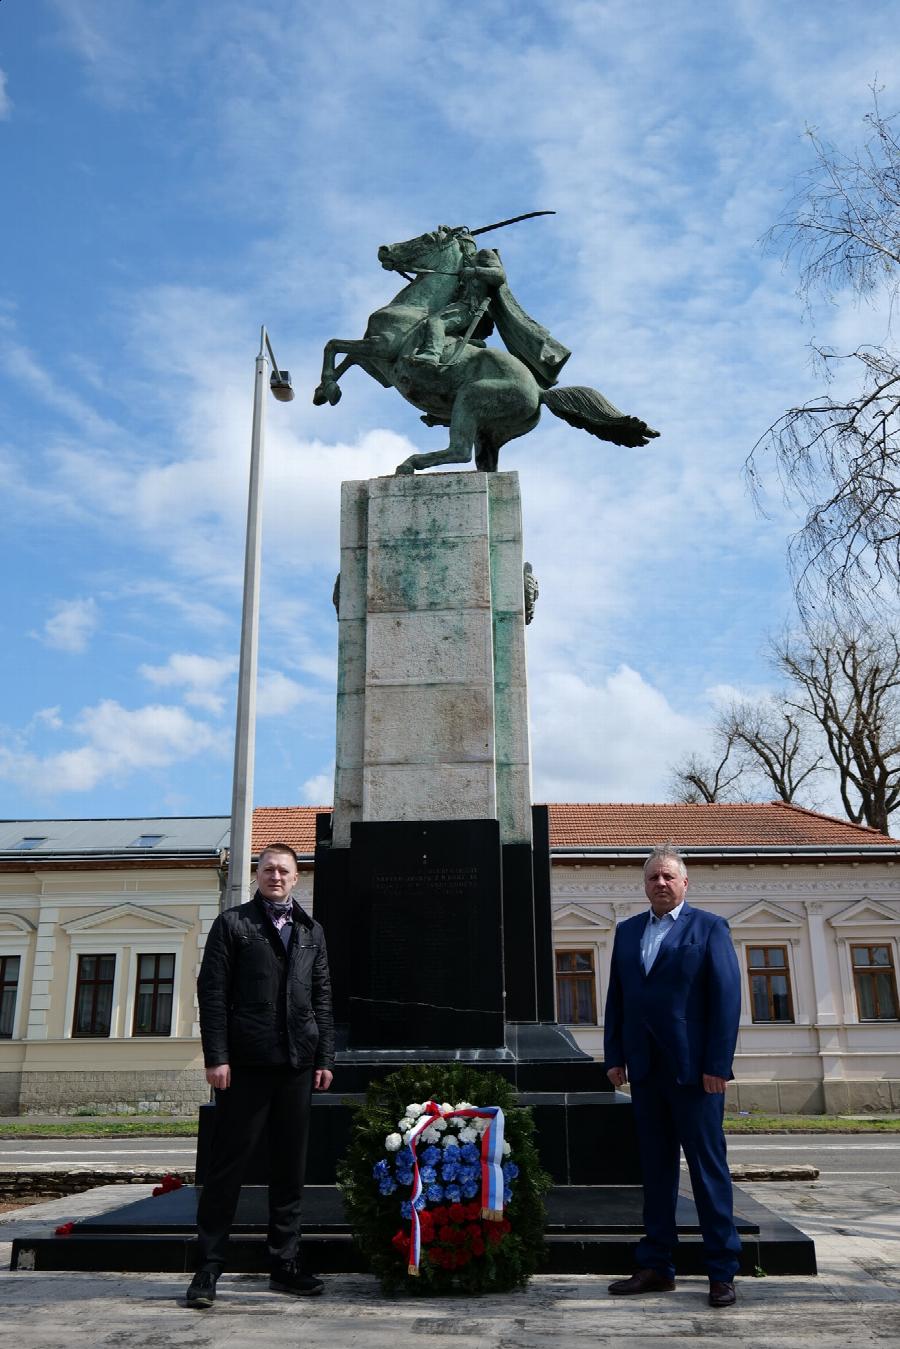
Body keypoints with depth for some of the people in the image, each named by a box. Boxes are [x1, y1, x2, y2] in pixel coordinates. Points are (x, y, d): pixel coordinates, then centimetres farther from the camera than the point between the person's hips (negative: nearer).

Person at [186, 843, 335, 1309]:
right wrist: (216, 1057, -11)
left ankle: (285, 1265, 18)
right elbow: (212, 992, -3)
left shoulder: (311, 931, 15)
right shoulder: (233, 923, 3)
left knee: (290, 1167, 9)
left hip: (297, 1064, 4)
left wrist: (325, 1058, 8)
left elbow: (322, 999, 15)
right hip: (246, 1062, -4)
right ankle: (208, 1269, 9)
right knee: (228, 1164, 0)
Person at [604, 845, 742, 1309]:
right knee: (655, 1169, 10)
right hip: (646, 1070, 5)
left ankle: (722, 1272, 10)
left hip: (694, 1070, -4)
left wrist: (717, 1065, -13)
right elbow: (616, 998, 13)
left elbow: (727, 998, -7)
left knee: (708, 1167, 1)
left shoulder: (709, 928, -1)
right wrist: (615, 1056, 6)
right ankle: (656, 1267, 17)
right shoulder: (627, 931, 13)